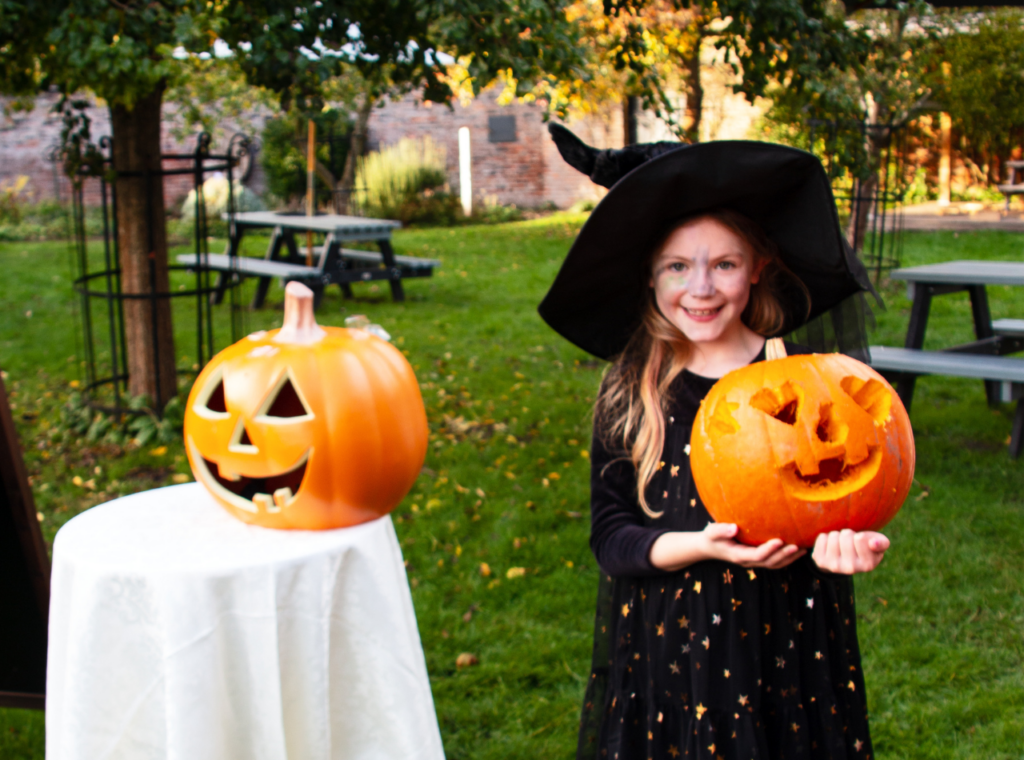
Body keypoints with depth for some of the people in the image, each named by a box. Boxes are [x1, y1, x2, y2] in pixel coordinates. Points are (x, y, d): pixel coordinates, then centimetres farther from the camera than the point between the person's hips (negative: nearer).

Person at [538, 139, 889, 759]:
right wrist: (701, 546, -23)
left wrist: (845, 540, -23)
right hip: (666, 649, 0)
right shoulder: (629, 394, -5)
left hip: (785, 646, 0)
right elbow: (610, 534, -5)